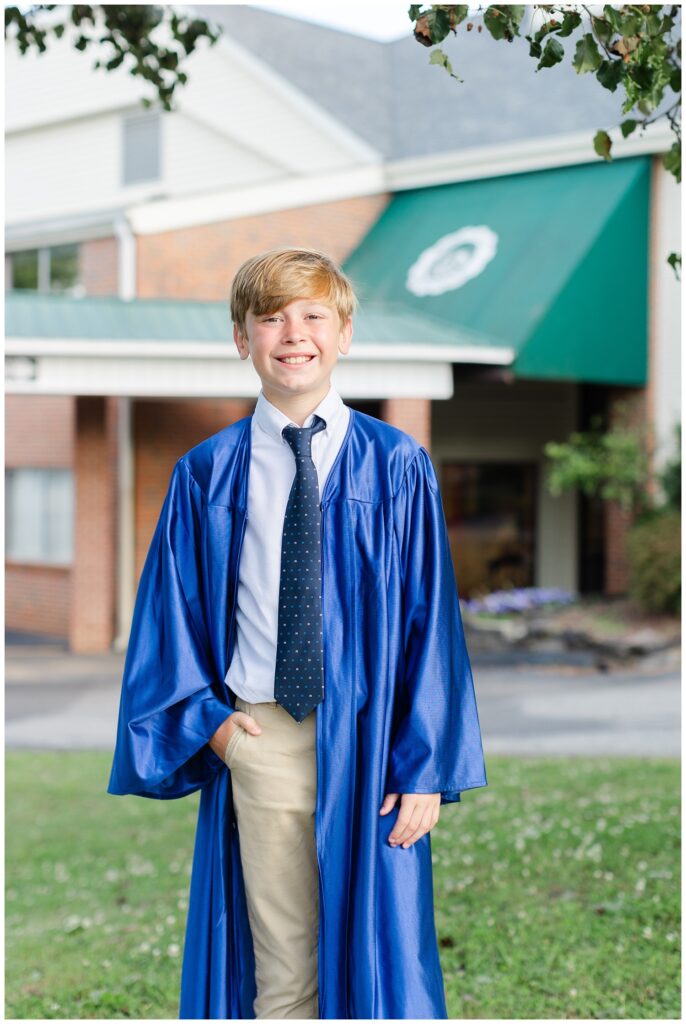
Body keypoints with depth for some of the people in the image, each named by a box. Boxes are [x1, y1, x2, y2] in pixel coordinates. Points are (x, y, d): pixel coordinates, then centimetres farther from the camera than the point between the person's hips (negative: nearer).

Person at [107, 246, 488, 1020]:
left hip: (369, 738, -1)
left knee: (373, 950, 9)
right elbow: (171, 611, 10)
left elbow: (431, 617, -2)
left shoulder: (396, 467, -1)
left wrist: (425, 766, -6)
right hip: (258, 734, 1)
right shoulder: (206, 474, 2)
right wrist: (201, 714, -3)